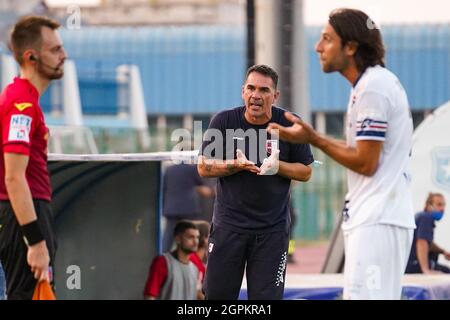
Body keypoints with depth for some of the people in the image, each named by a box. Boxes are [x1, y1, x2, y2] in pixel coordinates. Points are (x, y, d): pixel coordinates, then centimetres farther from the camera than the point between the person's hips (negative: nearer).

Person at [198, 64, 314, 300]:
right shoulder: (224, 121, -3)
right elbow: (203, 167, 0)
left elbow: (305, 172, 3)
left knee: (267, 296, -2)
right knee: (217, 295, 1)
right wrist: (236, 165, -18)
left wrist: (277, 166, -16)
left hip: (273, 228, 0)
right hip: (228, 224, 1)